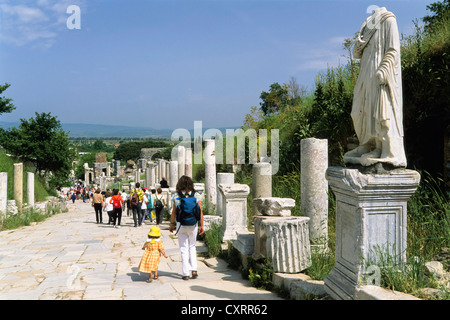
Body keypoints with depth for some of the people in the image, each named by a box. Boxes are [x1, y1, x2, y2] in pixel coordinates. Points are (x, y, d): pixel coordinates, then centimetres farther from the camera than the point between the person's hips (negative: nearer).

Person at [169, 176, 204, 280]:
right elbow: (200, 211, -2)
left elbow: (173, 212, -1)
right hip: (193, 224, 1)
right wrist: (202, 225, 5)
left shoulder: (176, 196, -4)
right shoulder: (196, 195, -2)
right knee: (192, 247, 18)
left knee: (184, 249, 7)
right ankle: (194, 270, 8)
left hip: (181, 224, -1)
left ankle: (186, 274, 7)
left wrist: (172, 224, 11)